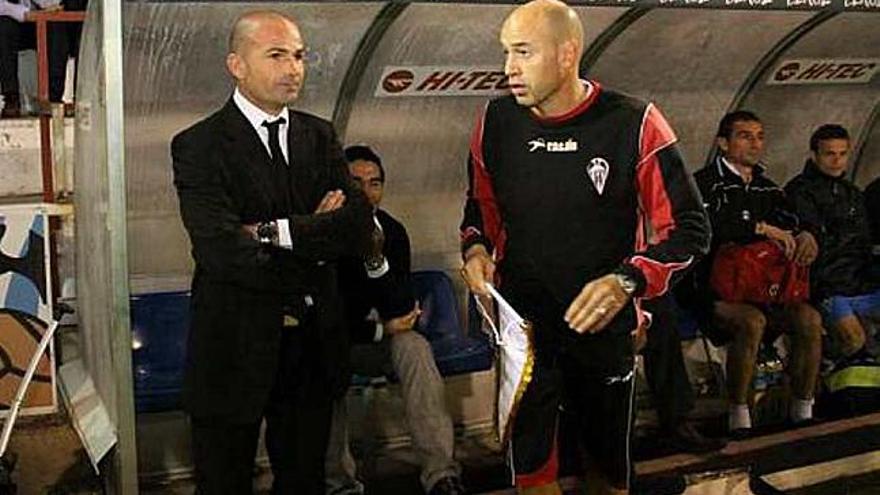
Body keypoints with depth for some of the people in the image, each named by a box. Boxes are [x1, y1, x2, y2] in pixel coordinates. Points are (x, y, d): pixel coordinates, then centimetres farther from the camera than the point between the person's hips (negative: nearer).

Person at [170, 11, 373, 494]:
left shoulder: (319, 136, 6)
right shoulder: (198, 146, -10)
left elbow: (359, 230, -7)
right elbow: (224, 253, -23)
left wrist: (274, 232, -19)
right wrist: (317, 238, -13)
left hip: (314, 344, 5)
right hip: (236, 346, -4)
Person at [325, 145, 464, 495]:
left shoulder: (392, 231, -2)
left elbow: (403, 311, -9)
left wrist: (377, 259, -25)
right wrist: (379, 330, -14)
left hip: (380, 339, 3)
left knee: (413, 345, -26)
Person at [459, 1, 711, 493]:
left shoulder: (633, 124, -13)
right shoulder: (497, 121, -2)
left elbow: (690, 229, -9)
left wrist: (627, 280, -25)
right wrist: (475, 249, -7)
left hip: (603, 329, -1)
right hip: (520, 328, 2)